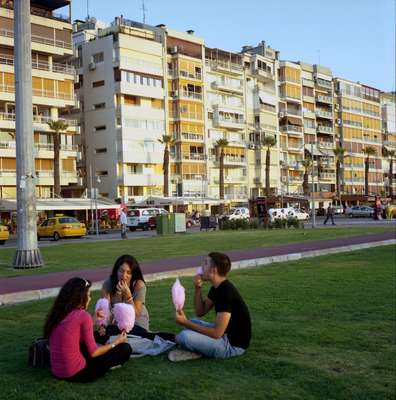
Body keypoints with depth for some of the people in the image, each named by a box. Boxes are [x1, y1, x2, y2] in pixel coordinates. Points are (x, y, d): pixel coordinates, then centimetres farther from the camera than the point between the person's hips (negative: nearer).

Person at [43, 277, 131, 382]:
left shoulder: (56, 313, 6)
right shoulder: (83, 315, -14)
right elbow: (93, 353, -9)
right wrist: (116, 342, 8)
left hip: (56, 372, 7)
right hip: (76, 373, -7)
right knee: (125, 349, 1)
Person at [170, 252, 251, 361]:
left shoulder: (226, 292, -25)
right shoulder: (217, 288, 6)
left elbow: (216, 333, -26)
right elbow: (200, 312, 12)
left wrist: (186, 323, -20)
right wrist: (198, 288, -2)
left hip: (233, 344, -10)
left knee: (185, 336, -27)